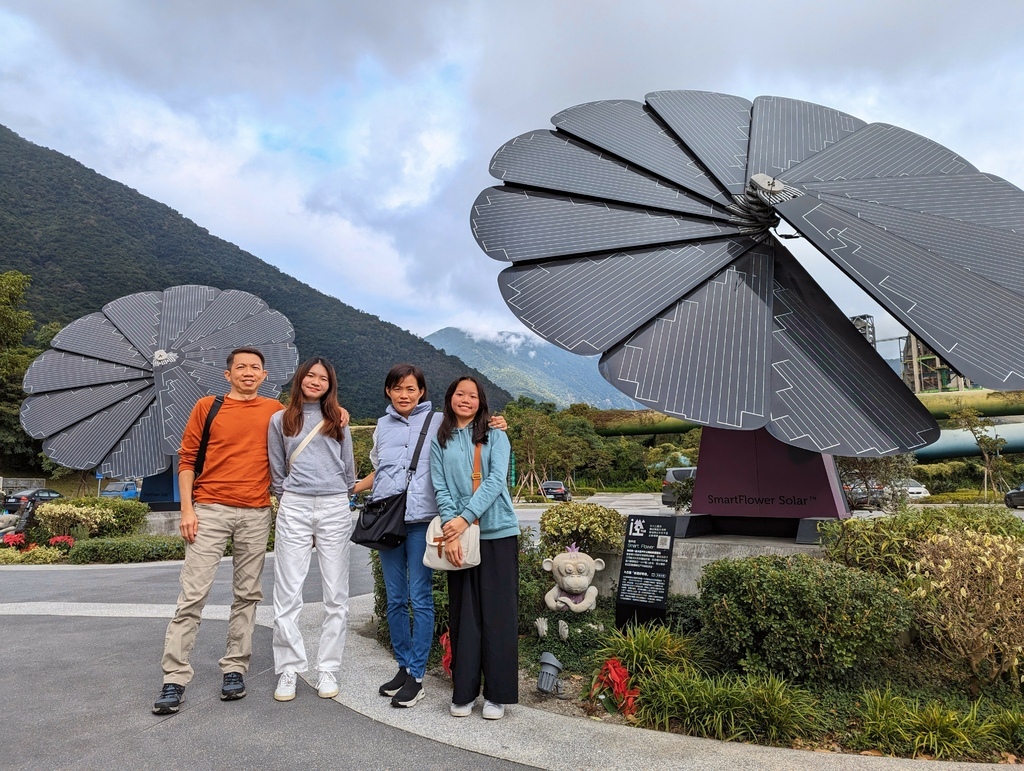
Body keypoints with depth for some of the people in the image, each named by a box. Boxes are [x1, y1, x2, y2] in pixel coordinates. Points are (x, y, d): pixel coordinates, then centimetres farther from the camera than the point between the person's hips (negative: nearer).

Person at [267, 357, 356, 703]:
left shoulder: (338, 421, 13)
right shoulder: (281, 420, 11)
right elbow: (277, 471, 15)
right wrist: (287, 498, 12)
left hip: (335, 509, 1)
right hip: (294, 509, 0)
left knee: (336, 595, 2)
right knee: (287, 595, -1)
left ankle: (328, 671, 12)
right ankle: (288, 671, 10)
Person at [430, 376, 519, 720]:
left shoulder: (495, 437, 5)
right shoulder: (439, 442, 9)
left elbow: (496, 480, -8)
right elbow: (440, 489, 1)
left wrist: (466, 518, -18)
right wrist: (451, 529, -13)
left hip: (498, 533, -1)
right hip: (459, 536, 1)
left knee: (498, 611, 2)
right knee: (463, 613, 7)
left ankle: (497, 694, 13)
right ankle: (463, 692, 19)